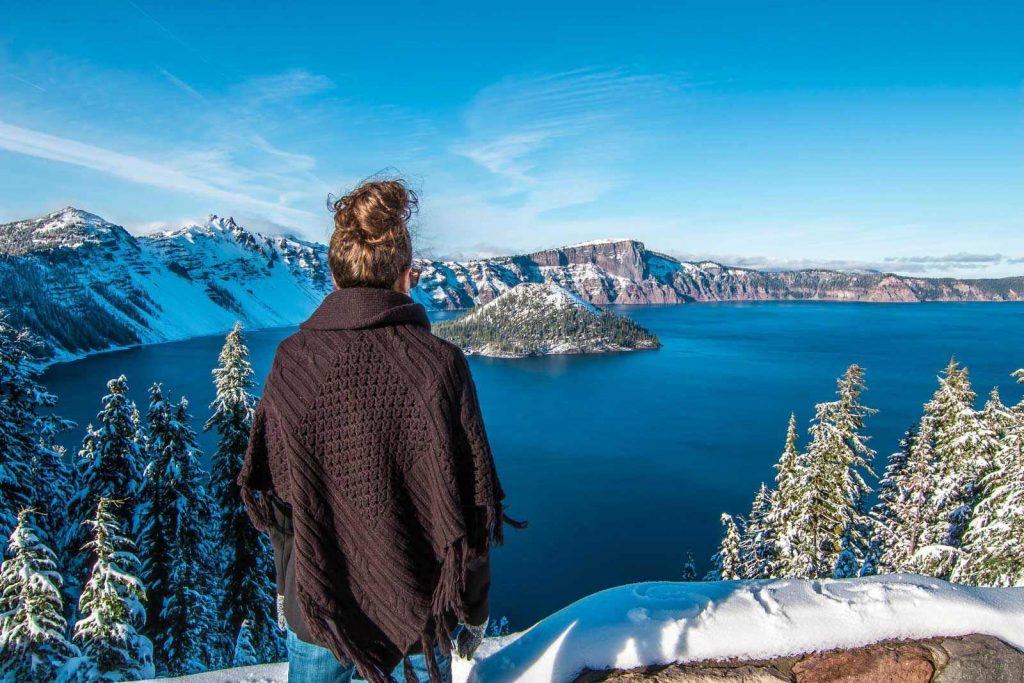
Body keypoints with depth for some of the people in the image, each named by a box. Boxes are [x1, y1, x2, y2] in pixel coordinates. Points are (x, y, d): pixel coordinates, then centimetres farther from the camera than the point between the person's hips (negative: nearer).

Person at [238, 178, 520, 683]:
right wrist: (472, 611, 2)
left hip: (313, 603, 2)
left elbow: (271, 495, -2)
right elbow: (468, 505, -13)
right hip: (416, 612, -1)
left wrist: (284, 586, 15)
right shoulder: (438, 364, -18)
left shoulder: (291, 362, -12)